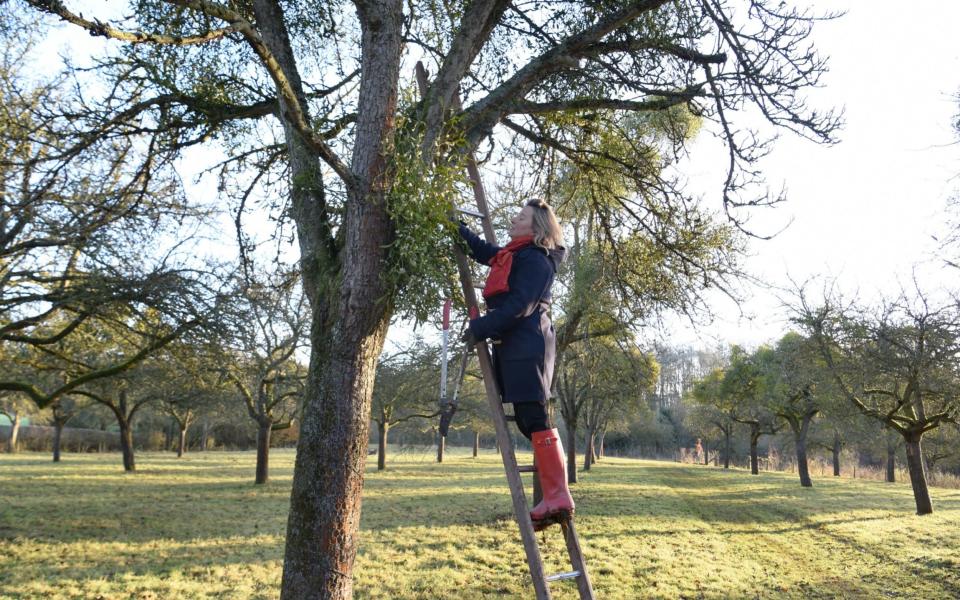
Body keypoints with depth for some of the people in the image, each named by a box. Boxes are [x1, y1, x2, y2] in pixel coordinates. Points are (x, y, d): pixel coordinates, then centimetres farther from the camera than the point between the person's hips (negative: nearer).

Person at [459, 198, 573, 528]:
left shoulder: (535, 260, -10)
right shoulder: (512, 254, 19)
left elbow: (518, 306, -19)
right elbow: (482, 251, 35)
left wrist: (480, 328, -17)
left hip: (527, 346, -10)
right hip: (513, 345, 10)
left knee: (534, 418, -13)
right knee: (527, 419, 8)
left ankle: (557, 496, -13)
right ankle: (553, 495, 12)